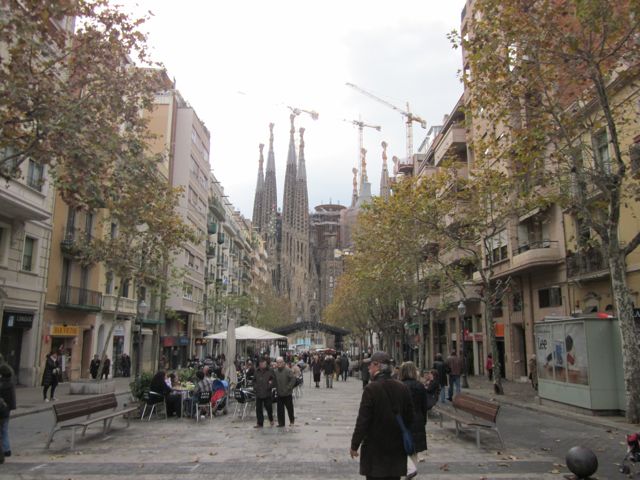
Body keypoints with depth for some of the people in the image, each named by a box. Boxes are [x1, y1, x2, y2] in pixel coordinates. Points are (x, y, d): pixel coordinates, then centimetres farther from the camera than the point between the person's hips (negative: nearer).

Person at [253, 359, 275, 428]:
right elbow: (254, 380, 20)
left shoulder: (270, 371, -4)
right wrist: (255, 388, 7)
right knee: (258, 409, 4)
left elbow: (274, 380, -3)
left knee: (268, 407, 6)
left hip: (267, 393, -3)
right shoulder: (257, 372, 7)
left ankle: (271, 420, 32)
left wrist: (270, 385, -15)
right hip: (258, 393, 3)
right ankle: (260, 423, 14)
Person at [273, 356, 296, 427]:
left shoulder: (288, 370, -11)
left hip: (287, 394, -4)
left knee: (289, 408, 8)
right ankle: (281, 423, 16)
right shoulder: (275, 371, 3)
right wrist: (276, 388, -1)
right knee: (280, 409, 6)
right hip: (279, 394, 4)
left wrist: (288, 387, -18)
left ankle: (291, 421, 25)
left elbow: (293, 379, -15)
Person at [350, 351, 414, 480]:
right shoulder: (403, 388, 0)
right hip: (397, 450, 5)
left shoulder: (371, 389, -17)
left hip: (375, 450, -5)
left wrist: (354, 445, -6)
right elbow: (409, 419, 7)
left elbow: (363, 421, -16)